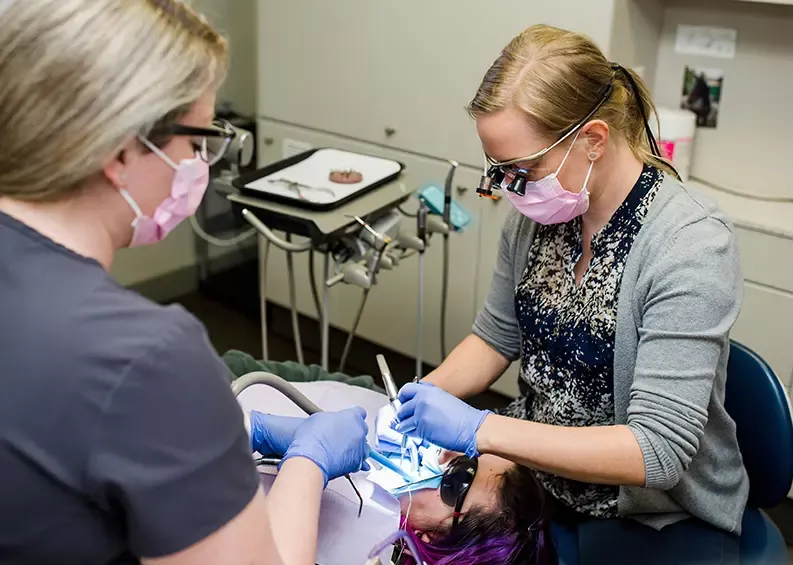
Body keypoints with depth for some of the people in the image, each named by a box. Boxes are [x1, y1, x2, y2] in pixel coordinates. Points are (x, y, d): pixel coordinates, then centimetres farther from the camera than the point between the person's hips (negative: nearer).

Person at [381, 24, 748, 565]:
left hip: (661, 514, -5)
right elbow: (497, 337, 8)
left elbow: (657, 450, -28)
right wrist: (427, 393, -11)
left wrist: (480, 429, -33)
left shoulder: (692, 245, -25)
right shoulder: (538, 209, -6)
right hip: (539, 468, 6)